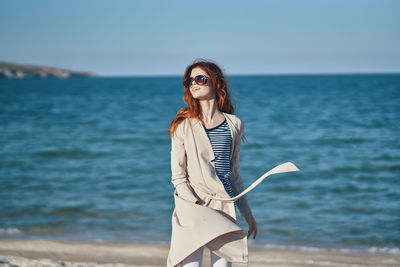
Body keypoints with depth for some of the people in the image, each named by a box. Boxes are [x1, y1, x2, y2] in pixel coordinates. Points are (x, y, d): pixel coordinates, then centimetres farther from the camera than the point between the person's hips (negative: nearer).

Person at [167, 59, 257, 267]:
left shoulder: (234, 125, 10)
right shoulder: (184, 125, 3)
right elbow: (178, 177, 1)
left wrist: (247, 214, 19)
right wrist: (196, 207, -13)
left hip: (224, 210, 3)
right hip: (192, 206, -2)